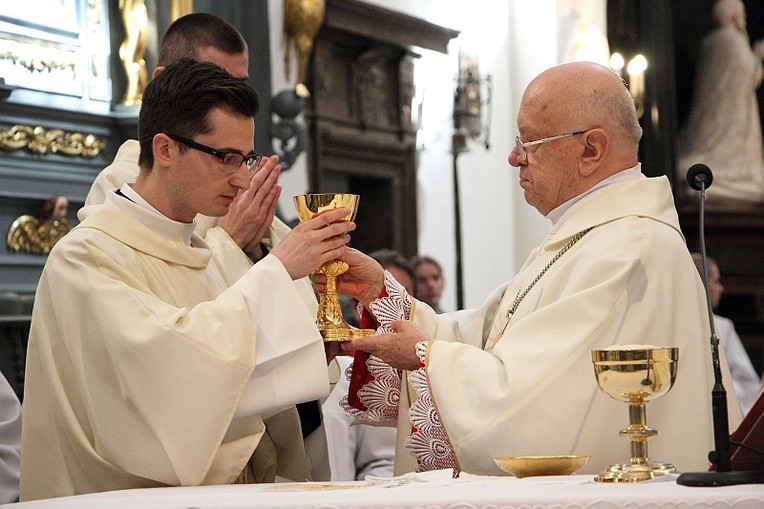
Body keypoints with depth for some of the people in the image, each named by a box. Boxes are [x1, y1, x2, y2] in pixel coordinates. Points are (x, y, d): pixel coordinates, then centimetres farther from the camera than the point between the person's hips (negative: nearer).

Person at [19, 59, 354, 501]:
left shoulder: (196, 253, 16)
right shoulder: (86, 257, -9)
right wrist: (275, 269, -17)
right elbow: (167, 363, -24)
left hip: (227, 498, 7)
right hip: (134, 500, -7)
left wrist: (312, 348, 0)